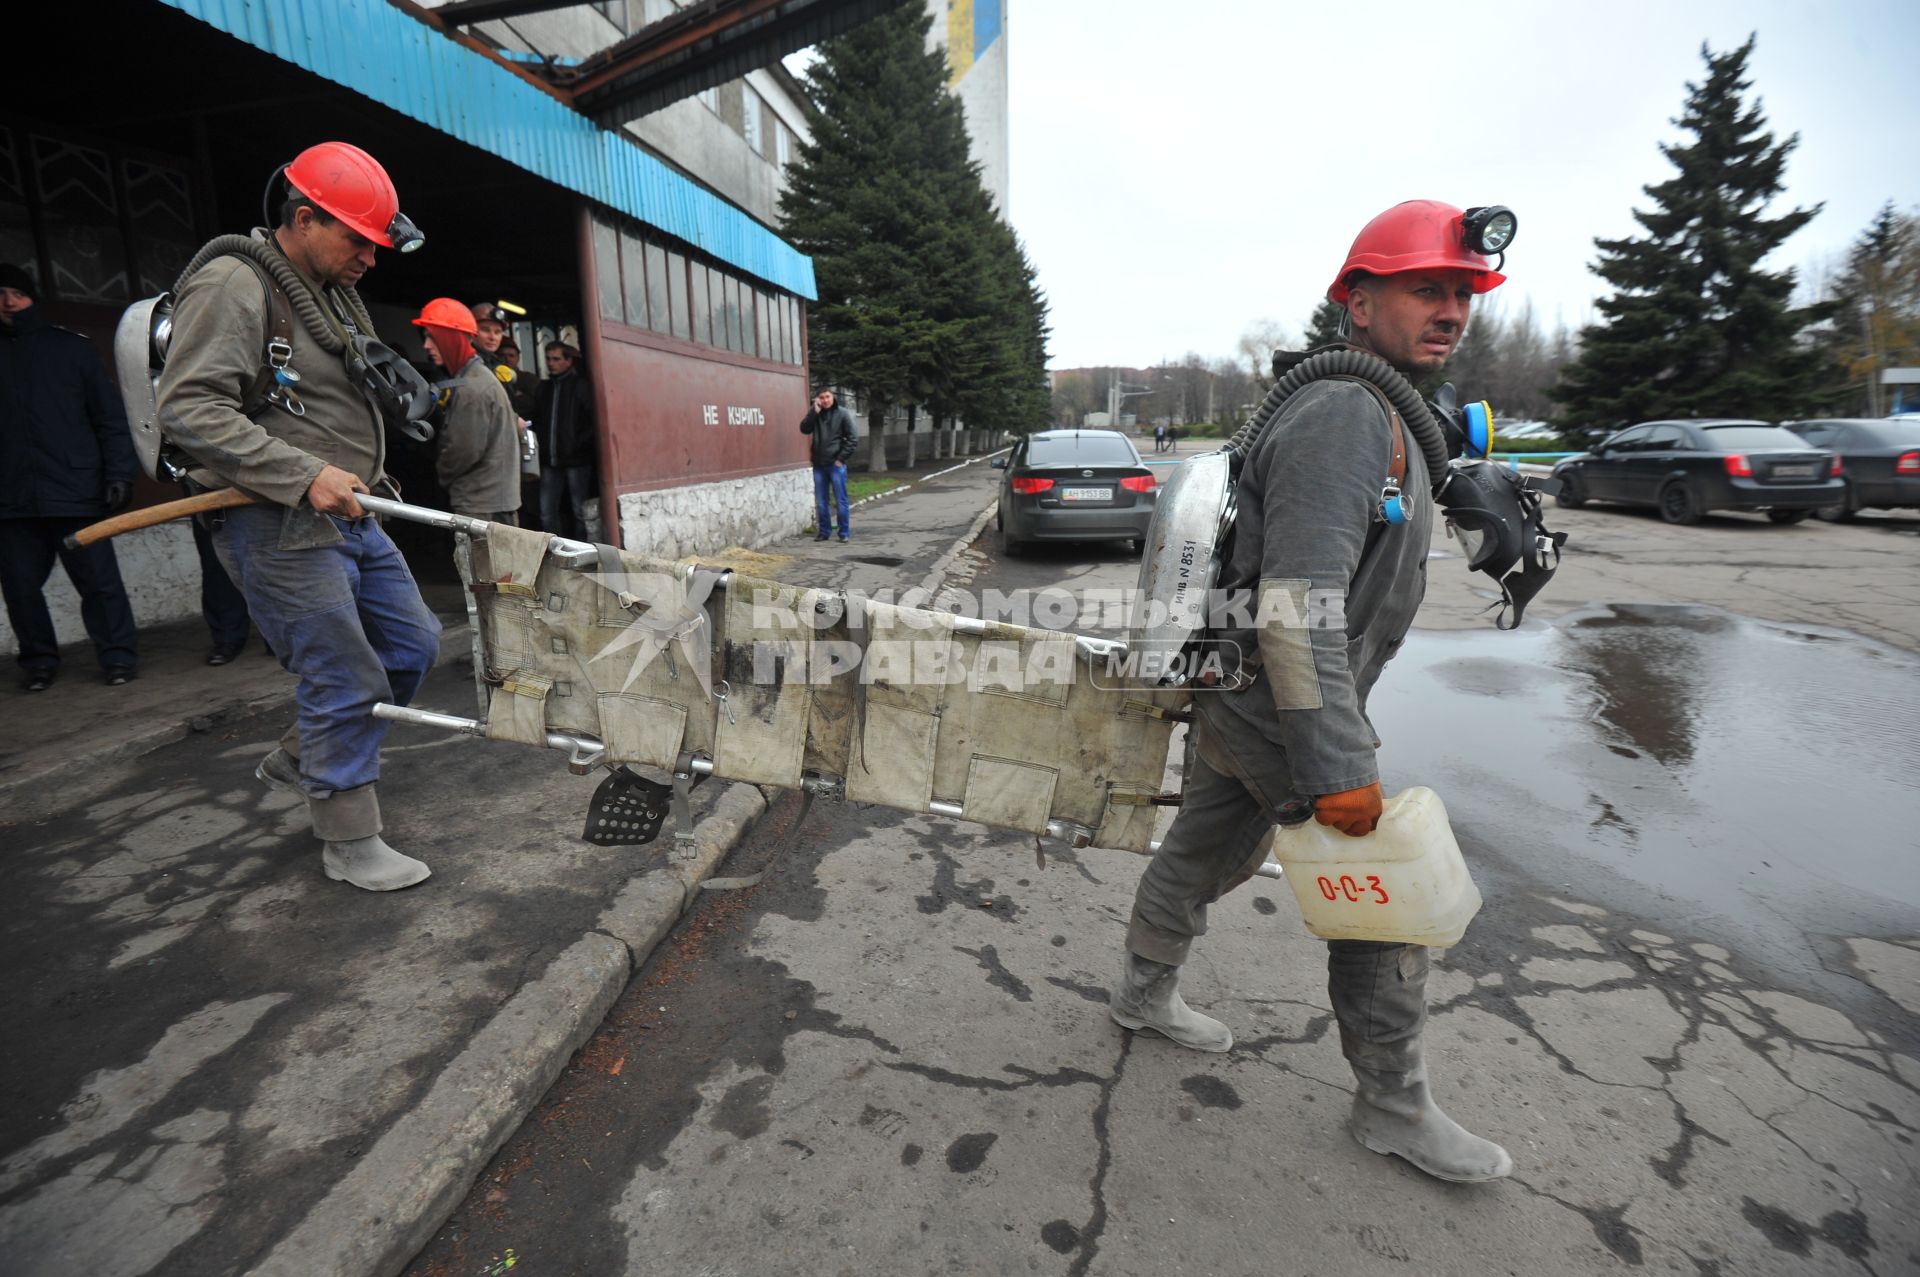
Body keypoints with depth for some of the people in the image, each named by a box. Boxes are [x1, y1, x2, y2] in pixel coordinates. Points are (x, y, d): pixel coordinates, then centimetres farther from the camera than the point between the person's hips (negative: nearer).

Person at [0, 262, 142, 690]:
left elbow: (109, 414, 3)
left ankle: (118, 656, 9)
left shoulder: (73, 347, 7)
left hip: (75, 493, -3)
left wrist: (120, 471, -6)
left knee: (100, 582, -1)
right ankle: (38, 660, 20)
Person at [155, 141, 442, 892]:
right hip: (281, 526, -9)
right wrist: (304, 475, -25)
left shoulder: (335, 293, 16)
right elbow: (189, 408, -20)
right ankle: (350, 845, 12)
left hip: (349, 516, 9)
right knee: (347, 682, -5)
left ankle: (298, 760, 33)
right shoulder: (233, 284, -12)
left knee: (412, 644, 13)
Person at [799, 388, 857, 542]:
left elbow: (852, 438, -5)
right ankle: (824, 531, 18)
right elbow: (804, 429, -5)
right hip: (818, 465, 3)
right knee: (821, 502, 8)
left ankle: (844, 532, 7)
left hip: (836, 464, -3)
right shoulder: (815, 414, 8)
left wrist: (841, 458, -9)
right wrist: (815, 411, -13)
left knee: (840, 501, 0)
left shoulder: (842, 414, -2)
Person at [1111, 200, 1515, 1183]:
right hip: (1275, 705, -10)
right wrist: (1340, 766, -29)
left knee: (1208, 849, 22)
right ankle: (1393, 1106, 23)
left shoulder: (1378, 414, 15)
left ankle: (1146, 991, 43)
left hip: (1239, 695, 10)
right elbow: (1296, 608, -30)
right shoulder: (1342, 416, -21)